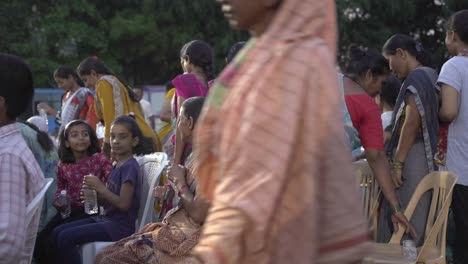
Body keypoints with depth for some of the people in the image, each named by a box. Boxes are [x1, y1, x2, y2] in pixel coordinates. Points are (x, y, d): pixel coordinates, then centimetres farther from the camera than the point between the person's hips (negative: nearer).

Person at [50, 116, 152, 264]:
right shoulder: (117, 165, 14)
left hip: (120, 226, -10)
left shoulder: (129, 166, -15)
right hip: (108, 220, 10)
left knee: (66, 238, -18)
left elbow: (124, 204, -22)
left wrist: (100, 187, -15)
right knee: (57, 233, 5)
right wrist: (94, 190, -1)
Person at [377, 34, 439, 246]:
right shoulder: (429, 76, 17)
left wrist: (397, 164, -18)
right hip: (427, 157, 10)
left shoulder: (416, 78, -11)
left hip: (412, 157, -10)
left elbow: (412, 123, -19)